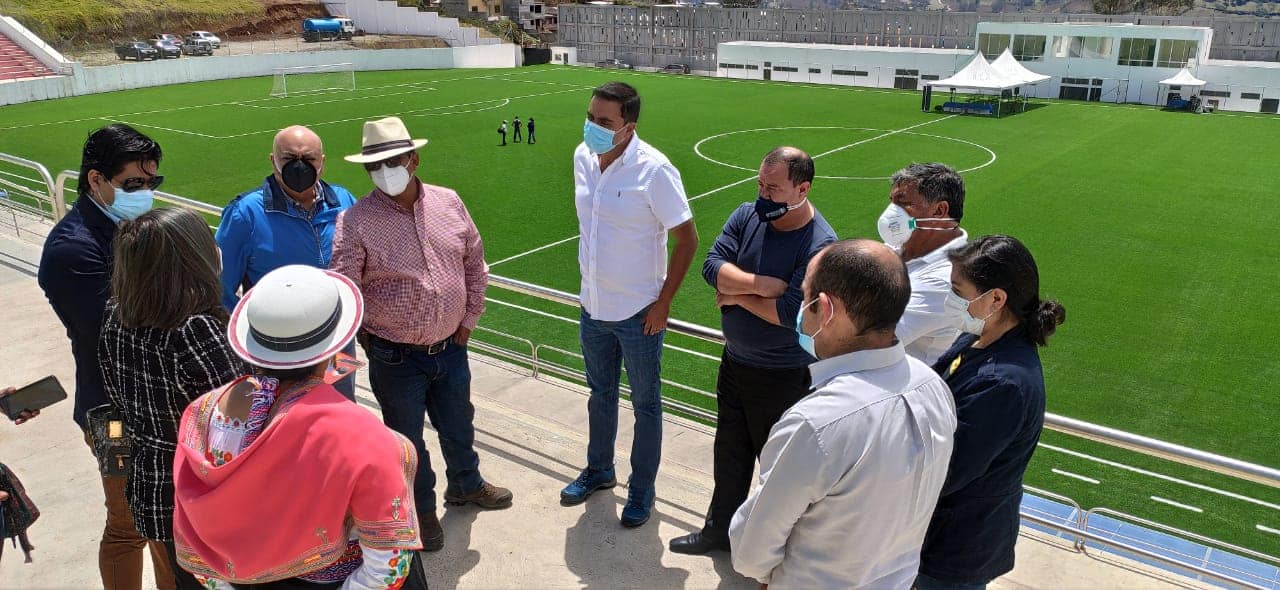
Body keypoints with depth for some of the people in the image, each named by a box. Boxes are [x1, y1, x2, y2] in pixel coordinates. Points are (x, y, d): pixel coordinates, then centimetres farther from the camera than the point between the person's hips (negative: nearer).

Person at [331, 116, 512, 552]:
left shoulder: (448, 203, -3)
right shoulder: (356, 221, -16)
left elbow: (475, 266, 8)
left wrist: (468, 321, 7)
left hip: (451, 348, 4)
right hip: (395, 357, -4)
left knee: (458, 423, 24)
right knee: (406, 437, 15)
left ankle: (466, 485, 52)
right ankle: (421, 510, 40)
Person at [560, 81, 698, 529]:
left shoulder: (653, 170, -21)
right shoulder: (583, 157, -2)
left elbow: (687, 239, -15)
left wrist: (663, 303, -15)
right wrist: (591, 274, 13)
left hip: (638, 312, -6)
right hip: (593, 306, 6)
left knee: (645, 404, 12)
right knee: (601, 393, 24)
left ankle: (642, 489, 30)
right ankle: (599, 470, 45)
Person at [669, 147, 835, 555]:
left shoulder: (820, 244, -24)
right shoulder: (748, 215, -4)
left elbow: (789, 312, -30)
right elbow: (712, 265, -13)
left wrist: (736, 294, -17)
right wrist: (762, 284, -25)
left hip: (782, 376, -6)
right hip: (735, 360, 7)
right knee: (729, 453, 22)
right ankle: (720, 529, 42)